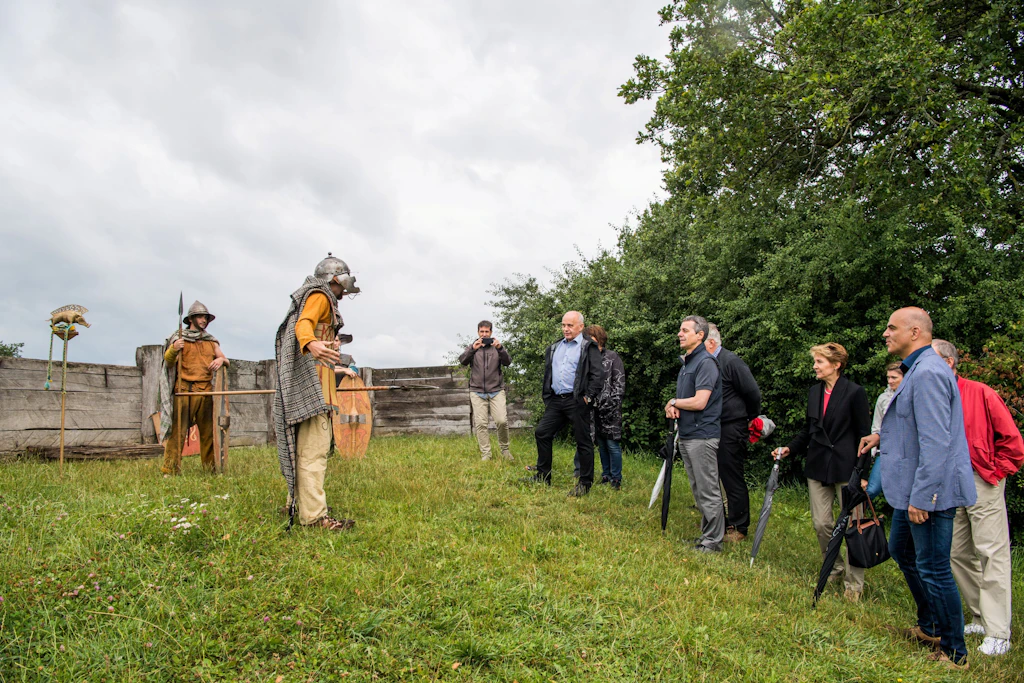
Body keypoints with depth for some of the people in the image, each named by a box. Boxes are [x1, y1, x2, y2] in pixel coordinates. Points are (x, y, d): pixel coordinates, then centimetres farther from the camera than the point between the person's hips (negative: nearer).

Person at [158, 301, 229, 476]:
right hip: (184, 391, -4)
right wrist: (173, 349, -22)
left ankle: (210, 467, 12)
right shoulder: (179, 339, 8)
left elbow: (225, 359, 17)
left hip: (206, 392, 4)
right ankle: (170, 470, -6)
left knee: (209, 432, 5)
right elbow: (168, 361, 0)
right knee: (178, 431, -9)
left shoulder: (212, 341, 20)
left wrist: (221, 360, -7)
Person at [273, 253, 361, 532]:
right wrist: (310, 343, -48)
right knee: (314, 448, -15)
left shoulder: (321, 300, 26)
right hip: (312, 383, -11)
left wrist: (336, 368, 46)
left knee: (305, 446, 16)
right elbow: (303, 323, -25)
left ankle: (298, 502, 24)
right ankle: (314, 515, -18)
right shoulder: (319, 297, -5)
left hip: (312, 385, 11)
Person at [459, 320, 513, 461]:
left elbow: (508, 362, -4)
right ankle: (485, 454, 4)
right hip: (477, 391, 1)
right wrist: (473, 349, -22)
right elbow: (462, 361, -5)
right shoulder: (472, 348, 11)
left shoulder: (497, 346, 10)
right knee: (480, 424, -3)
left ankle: (505, 450, 10)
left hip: (496, 390, -1)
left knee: (502, 421, -10)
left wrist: (500, 349, -23)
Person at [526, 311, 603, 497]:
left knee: (583, 441, 0)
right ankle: (543, 477, 19)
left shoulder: (588, 347, -4)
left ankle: (585, 484, 11)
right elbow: (547, 374, 24)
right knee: (541, 433, 7)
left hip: (577, 402, -7)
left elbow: (596, 375, -11)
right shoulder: (555, 347, 17)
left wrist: (588, 397, -15)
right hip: (556, 400, 7)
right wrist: (546, 396, 16)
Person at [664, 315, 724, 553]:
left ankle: (713, 541, 7)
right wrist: (673, 407, -1)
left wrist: (672, 402, -6)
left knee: (708, 490, -2)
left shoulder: (706, 362, -14)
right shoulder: (685, 362, 16)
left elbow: (699, 402, -22)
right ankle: (706, 533, 26)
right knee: (698, 490, 16)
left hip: (702, 436, -10)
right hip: (686, 435, 10)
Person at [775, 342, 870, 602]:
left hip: (845, 467, -6)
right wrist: (790, 448, 3)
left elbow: (863, 434, -7)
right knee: (821, 524, 8)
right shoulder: (814, 391, 10)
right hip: (818, 466, 6)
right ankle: (835, 568, 30)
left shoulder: (855, 393, -8)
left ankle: (854, 583, 13)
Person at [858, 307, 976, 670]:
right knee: (901, 550, 23)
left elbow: (935, 441, -27)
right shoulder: (917, 369, 13)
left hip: (930, 490, -11)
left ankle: (954, 652, 17)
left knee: (933, 569, 0)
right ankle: (929, 626, 39)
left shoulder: (928, 372, -23)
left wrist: (921, 498, -25)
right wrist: (884, 436, 18)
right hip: (912, 488, 11)